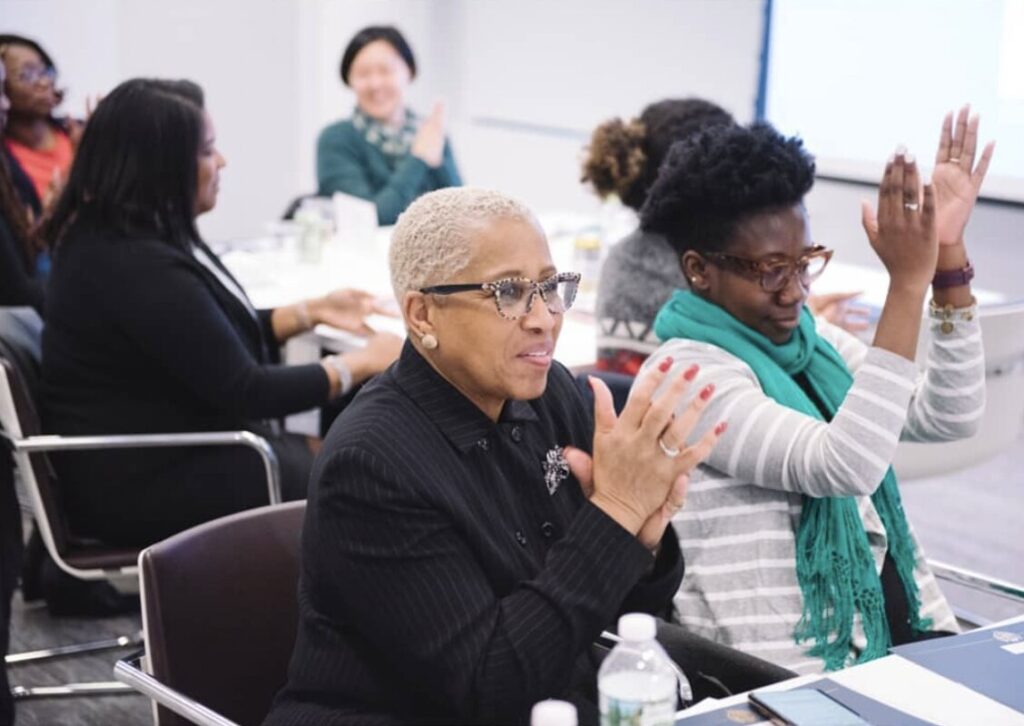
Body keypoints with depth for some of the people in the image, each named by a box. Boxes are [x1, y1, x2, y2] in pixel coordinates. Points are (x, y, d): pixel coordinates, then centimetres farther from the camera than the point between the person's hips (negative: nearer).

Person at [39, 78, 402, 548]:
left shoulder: (116, 236, 5)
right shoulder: (138, 268, -26)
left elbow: (220, 337, 16)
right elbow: (244, 392, -21)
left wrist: (310, 312, 8)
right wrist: (359, 365, -10)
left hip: (161, 453, 10)